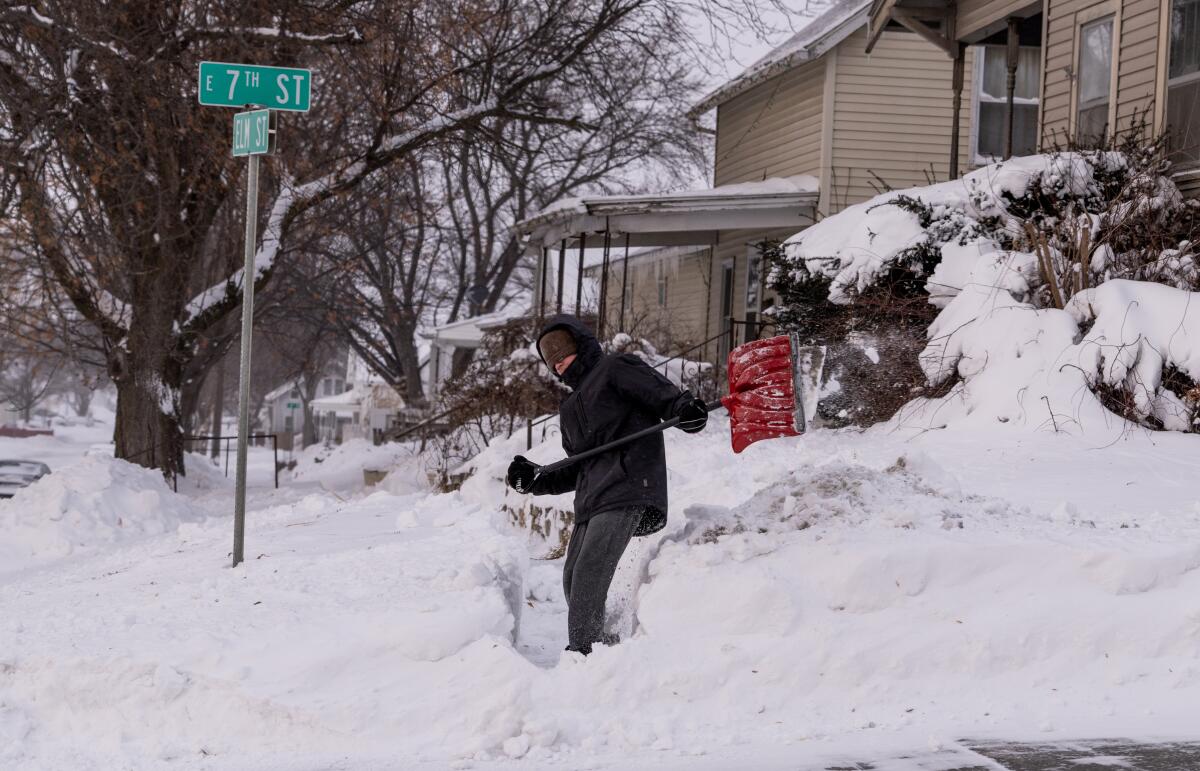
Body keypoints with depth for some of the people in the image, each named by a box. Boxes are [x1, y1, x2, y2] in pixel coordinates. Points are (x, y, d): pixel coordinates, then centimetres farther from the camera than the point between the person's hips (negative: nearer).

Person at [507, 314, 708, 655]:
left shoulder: (615, 368, 5)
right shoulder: (569, 409, 29)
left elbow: (661, 392, -9)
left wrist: (685, 408, -30)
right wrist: (536, 480, 16)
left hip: (626, 490, -9)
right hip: (590, 500, 9)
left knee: (589, 572, -19)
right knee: (574, 580, 6)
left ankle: (582, 650, -22)